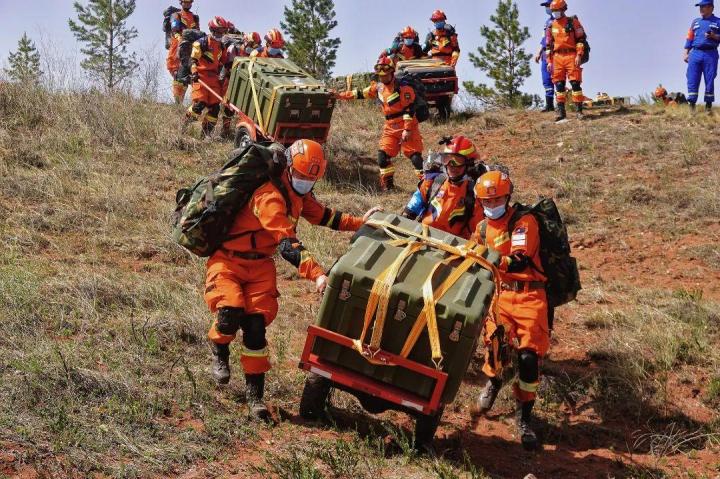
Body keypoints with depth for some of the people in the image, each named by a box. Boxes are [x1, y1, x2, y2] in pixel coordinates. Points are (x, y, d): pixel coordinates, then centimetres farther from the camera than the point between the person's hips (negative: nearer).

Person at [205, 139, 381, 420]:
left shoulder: (298, 192, 4)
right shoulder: (270, 195, -26)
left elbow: (323, 215, 18)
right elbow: (287, 243, -34)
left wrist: (359, 223, 11)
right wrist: (316, 274, -41)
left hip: (260, 263, 7)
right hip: (228, 260, -7)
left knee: (256, 323, -5)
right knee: (231, 314, -26)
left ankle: (255, 393, 1)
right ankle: (219, 353, 9)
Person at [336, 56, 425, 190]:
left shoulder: (402, 86, -12)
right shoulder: (378, 87, 10)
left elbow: (410, 109, -16)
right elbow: (360, 93, 20)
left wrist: (407, 129, -20)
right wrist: (340, 95, 16)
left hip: (407, 125, -7)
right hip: (390, 127, 7)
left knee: (415, 156, -13)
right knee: (383, 155, -1)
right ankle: (388, 184, 10)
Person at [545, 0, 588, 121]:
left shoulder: (573, 22, 2)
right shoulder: (551, 26, 15)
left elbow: (581, 39, -2)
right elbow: (548, 45, 17)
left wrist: (579, 55, -11)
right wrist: (549, 61, 10)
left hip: (571, 56, -4)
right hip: (557, 57, 4)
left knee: (575, 83, -7)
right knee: (559, 84, 0)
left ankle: (579, 110, -5)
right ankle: (561, 111, 3)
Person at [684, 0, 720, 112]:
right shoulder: (695, 22, 18)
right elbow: (689, 38, 15)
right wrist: (686, 54, 7)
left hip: (710, 54, -3)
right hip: (695, 53, 3)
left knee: (709, 81, -1)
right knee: (692, 81, -5)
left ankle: (708, 106, 4)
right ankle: (692, 105, -4)